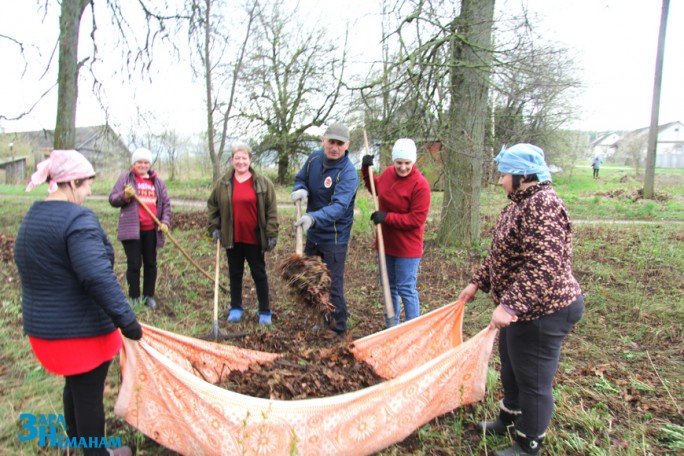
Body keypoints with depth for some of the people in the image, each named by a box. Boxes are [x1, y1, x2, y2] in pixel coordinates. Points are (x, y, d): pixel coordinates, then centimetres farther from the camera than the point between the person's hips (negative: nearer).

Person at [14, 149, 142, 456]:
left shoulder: (33, 217, 8)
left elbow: (38, 273, 16)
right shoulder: (78, 218, -22)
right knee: (89, 393, 9)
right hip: (81, 328, -9)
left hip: (44, 326, 9)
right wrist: (127, 320, -26)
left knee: (74, 386, 28)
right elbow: (99, 277, -31)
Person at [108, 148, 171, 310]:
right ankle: (134, 297, 13)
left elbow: (166, 203, 12)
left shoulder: (158, 182, 11)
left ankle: (148, 296, 20)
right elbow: (112, 199, 1)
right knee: (134, 264, 1)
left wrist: (165, 221, -2)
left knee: (151, 264, 9)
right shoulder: (125, 178, 3)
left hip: (151, 230, 3)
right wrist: (124, 196, -19)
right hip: (131, 229, -3)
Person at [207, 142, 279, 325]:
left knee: (259, 274, 6)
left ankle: (265, 311, 17)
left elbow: (271, 210, -4)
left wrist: (272, 234, -8)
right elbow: (212, 205, 13)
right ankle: (236, 308, 28)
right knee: (235, 274, 14)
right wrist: (214, 227, 5)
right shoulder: (223, 183, 2)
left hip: (254, 238, -2)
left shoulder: (263, 182, -4)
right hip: (232, 238, 3)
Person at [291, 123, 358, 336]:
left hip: (334, 237, -7)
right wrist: (300, 190, -14)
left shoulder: (348, 172, -22)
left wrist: (314, 218, -51)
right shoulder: (314, 158, -3)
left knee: (333, 286, -1)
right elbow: (300, 178, 11)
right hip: (313, 233, 7)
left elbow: (339, 206, -34)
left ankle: (338, 331, 18)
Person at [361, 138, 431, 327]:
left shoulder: (420, 184, -20)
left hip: (407, 246, -7)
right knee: (389, 286, 19)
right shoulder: (388, 173, 1)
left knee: (406, 289, 0)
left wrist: (387, 217, -24)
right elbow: (376, 187, 23)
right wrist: (366, 169, 8)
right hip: (387, 242, 8)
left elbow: (417, 219, -22)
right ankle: (391, 326, 36)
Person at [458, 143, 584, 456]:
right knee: (511, 368, 26)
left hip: (543, 312, -10)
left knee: (533, 380, 7)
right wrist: (477, 283, 15)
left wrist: (510, 305, -35)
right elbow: (501, 254, 17)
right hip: (522, 308, 10)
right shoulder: (521, 203, 10)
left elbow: (543, 267, -32)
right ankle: (510, 418, 48)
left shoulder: (543, 205, -23)